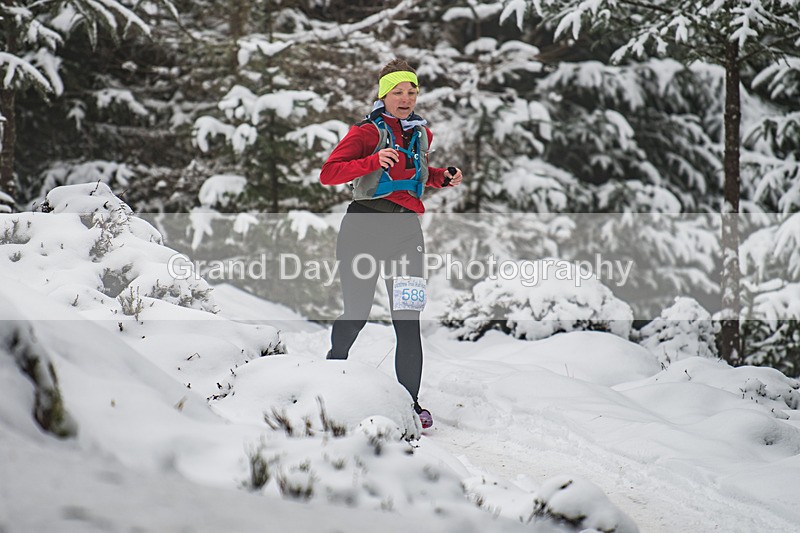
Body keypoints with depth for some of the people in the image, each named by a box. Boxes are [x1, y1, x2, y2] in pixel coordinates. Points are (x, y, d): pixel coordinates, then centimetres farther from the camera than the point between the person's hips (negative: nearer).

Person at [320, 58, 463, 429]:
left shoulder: (422, 133, 17)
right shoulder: (367, 132, -2)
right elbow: (328, 173, -10)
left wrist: (442, 178, 14)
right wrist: (374, 161, -22)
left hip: (406, 227, 4)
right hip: (366, 223, -4)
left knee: (408, 321, -3)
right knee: (357, 313, -1)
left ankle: (410, 402, 0)